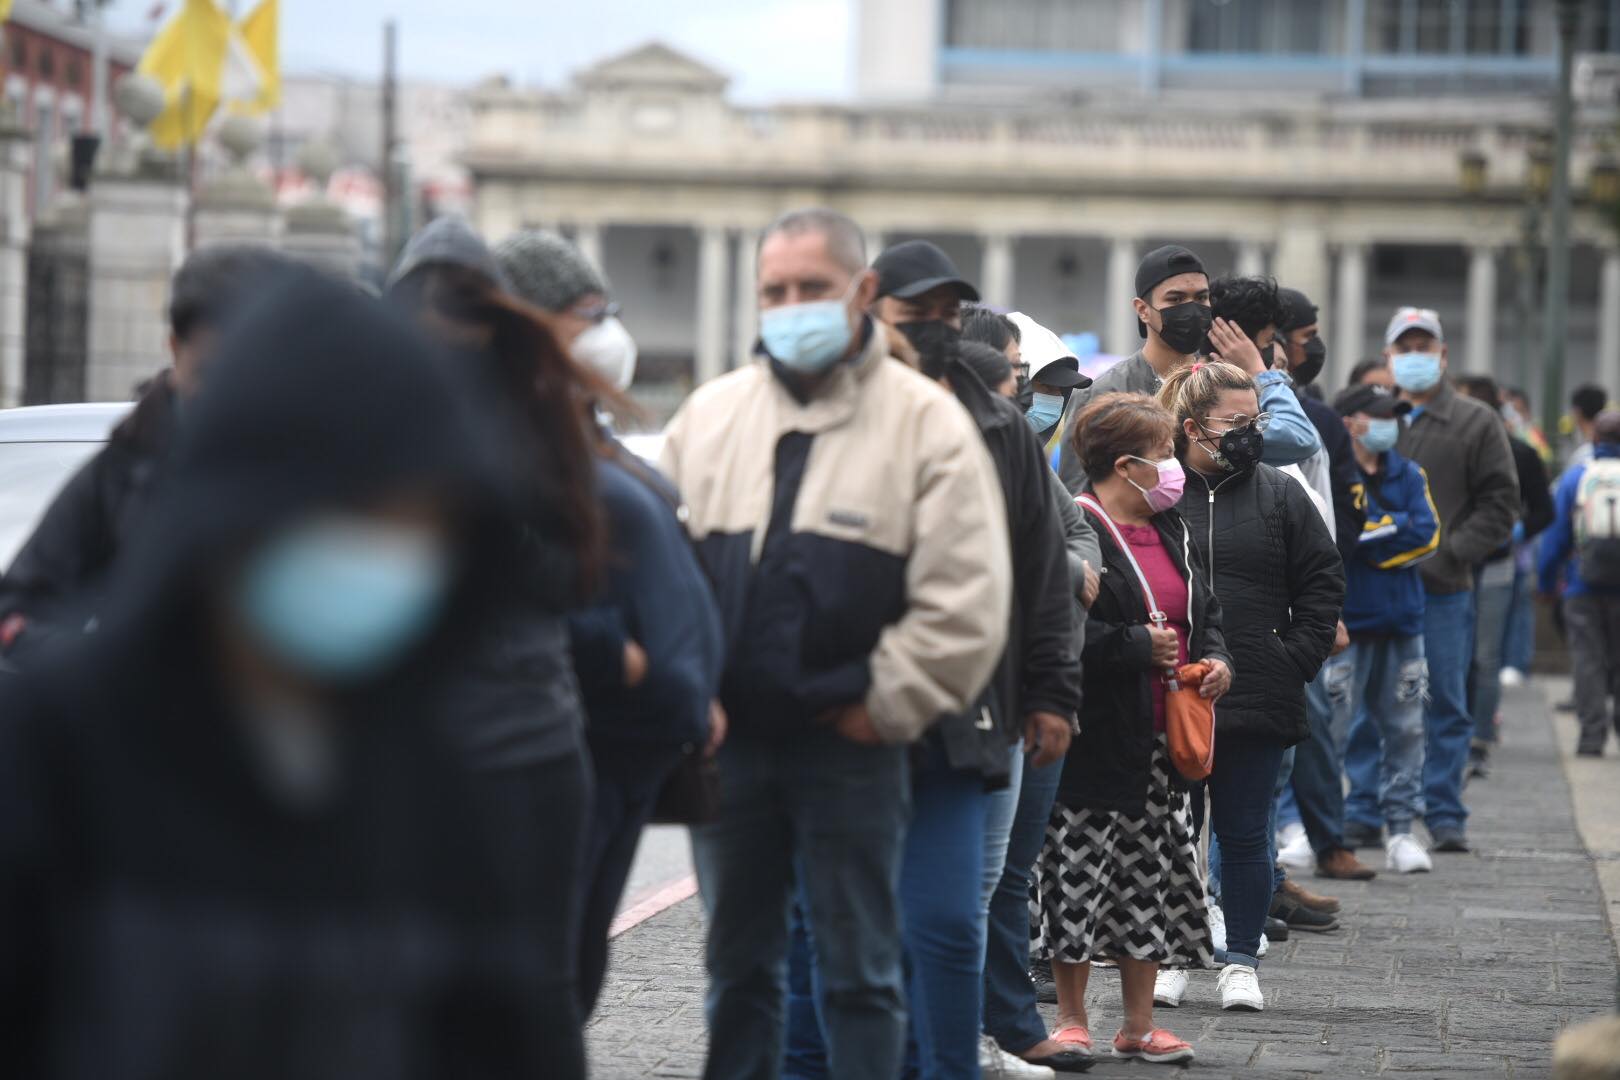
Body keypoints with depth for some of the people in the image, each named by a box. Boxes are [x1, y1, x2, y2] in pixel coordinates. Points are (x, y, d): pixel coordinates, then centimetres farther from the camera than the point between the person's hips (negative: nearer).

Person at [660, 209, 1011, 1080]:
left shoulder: (926, 422, -4)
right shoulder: (710, 414, 9)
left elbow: (965, 599, -9)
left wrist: (889, 706, -8)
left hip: (850, 746, -4)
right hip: (727, 739, 4)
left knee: (858, 972, 3)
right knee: (738, 966, 12)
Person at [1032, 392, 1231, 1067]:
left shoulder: (1169, 530, 15)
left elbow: (1204, 611, 25)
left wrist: (1215, 658, 5)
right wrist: (1139, 646, -18)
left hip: (1160, 743, 8)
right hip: (1094, 738, -8)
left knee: (1152, 880, 9)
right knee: (1079, 875, -1)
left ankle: (1138, 1023, 17)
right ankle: (1071, 1017, 10)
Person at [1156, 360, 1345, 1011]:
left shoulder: (1279, 495, 6)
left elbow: (1322, 582, 9)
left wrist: (1297, 659, 1)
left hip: (1257, 696, 1)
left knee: (1245, 835, 5)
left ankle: (1241, 961, 14)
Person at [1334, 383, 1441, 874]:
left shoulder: (1409, 475, 13)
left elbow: (1428, 536, 2)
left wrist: (1371, 538, -7)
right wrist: (1397, 527, -9)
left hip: (1402, 618, 5)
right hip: (1346, 621, -5)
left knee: (1405, 727, 4)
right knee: (1344, 728, -1)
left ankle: (1401, 828, 7)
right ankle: (1356, 820, 7)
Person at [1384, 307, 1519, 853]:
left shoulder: (1476, 424, 6)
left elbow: (1500, 505, 2)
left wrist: (1447, 556, -9)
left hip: (1444, 592, -1)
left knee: (1446, 708, 2)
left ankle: (1445, 816, 7)